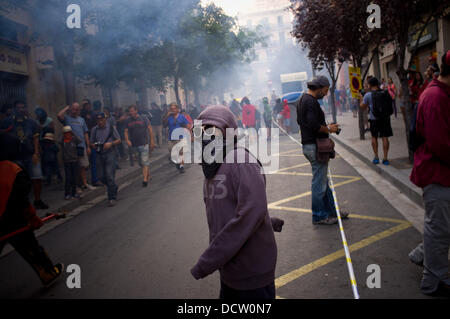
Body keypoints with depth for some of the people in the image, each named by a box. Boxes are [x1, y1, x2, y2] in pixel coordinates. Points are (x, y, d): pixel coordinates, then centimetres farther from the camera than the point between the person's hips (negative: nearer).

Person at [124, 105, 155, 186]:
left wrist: (152, 141, -5)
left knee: (145, 162, -10)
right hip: (134, 145, 5)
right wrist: (127, 140, -11)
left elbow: (150, 129, -1)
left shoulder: (143, 118, -1)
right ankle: (148, 175, 28)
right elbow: (126, 131, 8)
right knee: (140, 162, 12)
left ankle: (145, 179, -12)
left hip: (144, 144, -4)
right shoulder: (128, 121, 7)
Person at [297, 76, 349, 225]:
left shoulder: (302, 99, 15)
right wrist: (328, 129, -8)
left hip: (308, 144, 11)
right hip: (315, 146, -11)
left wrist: (325, 126, 16)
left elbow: (300, 121, 21)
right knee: (319, 182, -1)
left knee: (323, 180, 17)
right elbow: (314, 125, -26)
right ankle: (319, 216, 9)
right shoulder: (311, 101, -18)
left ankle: (331, 210, 28)